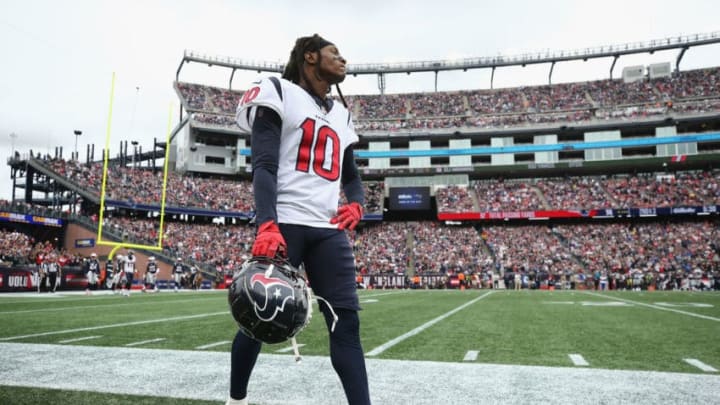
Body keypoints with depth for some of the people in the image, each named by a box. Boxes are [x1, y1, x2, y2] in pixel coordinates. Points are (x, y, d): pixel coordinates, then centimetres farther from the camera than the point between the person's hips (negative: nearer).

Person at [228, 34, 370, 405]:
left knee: (346, 321, -1)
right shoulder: (279, 94, 3)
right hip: (284, 225, -5)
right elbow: (264, 166, -9)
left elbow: (351, 176, 28)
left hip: (328, 229, 6)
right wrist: (267, 225, -24)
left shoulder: (340, 115, 23)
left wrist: (356, 204, 5)